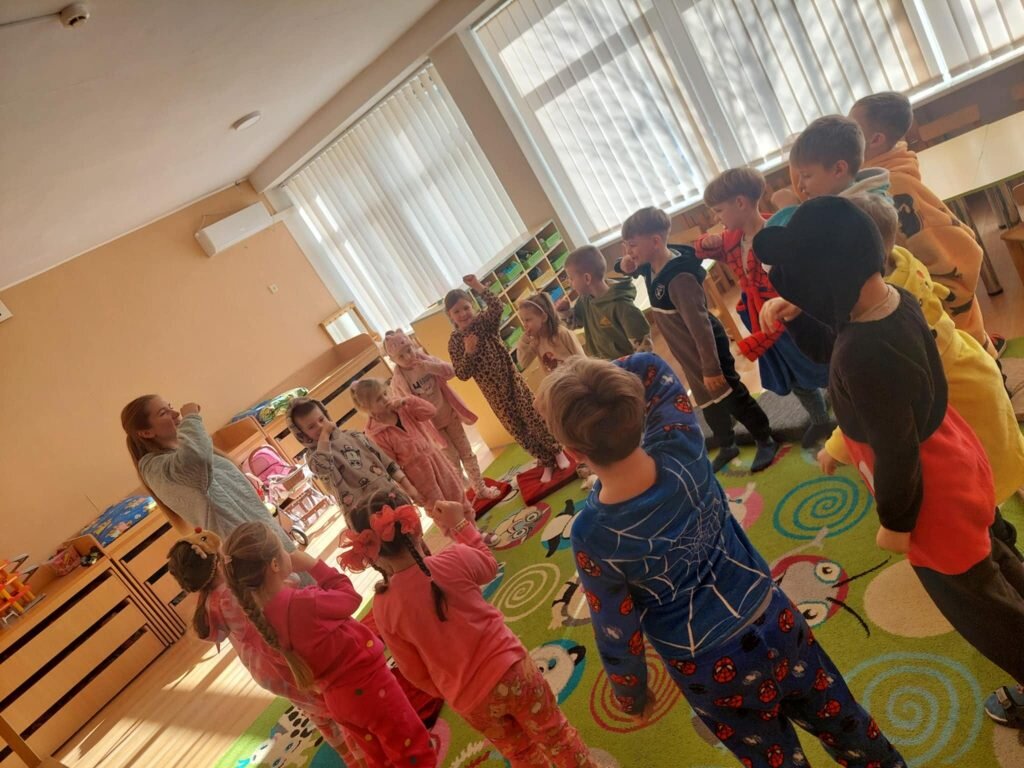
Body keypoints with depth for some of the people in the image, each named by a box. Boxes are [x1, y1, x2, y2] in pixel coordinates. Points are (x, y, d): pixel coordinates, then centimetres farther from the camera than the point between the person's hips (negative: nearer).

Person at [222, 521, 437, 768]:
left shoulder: (262, 612, -11)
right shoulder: (303, 603, -33)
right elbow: (350, 597, -14)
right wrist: (314, 565, -10)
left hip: (336, 699, 7)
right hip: (367, 685, -7)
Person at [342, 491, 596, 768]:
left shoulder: (384, 608, -13)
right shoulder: (453, 560, -20)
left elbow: (414, 672, -2)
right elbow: (489, 566, 6)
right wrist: (459, 524, 12)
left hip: (469, 701, 2)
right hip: (508, 669, -2)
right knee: (555, 734, 24)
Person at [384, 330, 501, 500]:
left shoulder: (424, 359, -8)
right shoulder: (398, 381, -18)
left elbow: (451, 371, -15)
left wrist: (429, 366, -30)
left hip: (449, 414, 4)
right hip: (432, 424, -4)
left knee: (467, 453, 13)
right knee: (453, 461, 1)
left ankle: (481, 489, 29)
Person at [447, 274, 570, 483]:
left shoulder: (485, 321, -6)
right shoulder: (454, 342, -5)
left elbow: (497, 306, -29)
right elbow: (462, 374, -10)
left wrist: (478, 287, -35)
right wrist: (468, 352, -23)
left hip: (512, 379, -1)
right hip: (493, 392, 2)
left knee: (533, 417, 2)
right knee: (518, 429, 9)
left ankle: (557, 452, 24)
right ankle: (546, 462, 25)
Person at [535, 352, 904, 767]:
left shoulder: (592, 535, -31)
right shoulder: (681, 448, -24)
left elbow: (618, 633, -14)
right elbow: (651, 367, -5)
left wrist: (629, 693, 4)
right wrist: (592, 383, -14)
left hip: (710, 669, -3)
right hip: (774, 620, 4)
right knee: (839, 717, 32)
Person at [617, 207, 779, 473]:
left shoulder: (679, 277, -32)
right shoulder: (652, 266, -5)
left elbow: (700, 324, -30)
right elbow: (630, 268, 17)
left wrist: (711, 368, -26)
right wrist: (624, 265, -9)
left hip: (709, 350, -9)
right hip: (690, 355, 9)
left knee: (733, 397, 7)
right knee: (707, 403, 22)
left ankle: (766, 441, 27)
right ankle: (727, 446, 40)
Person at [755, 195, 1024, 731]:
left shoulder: (865, 353, -39)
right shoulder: (895, 299, -11)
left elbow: (895, 455, -28)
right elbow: (832, 349, 8)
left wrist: (894, 522, -12)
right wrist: (792, 319, -9)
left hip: (932, 495, -9)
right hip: (953, 464, 9)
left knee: (977, 602, 18)